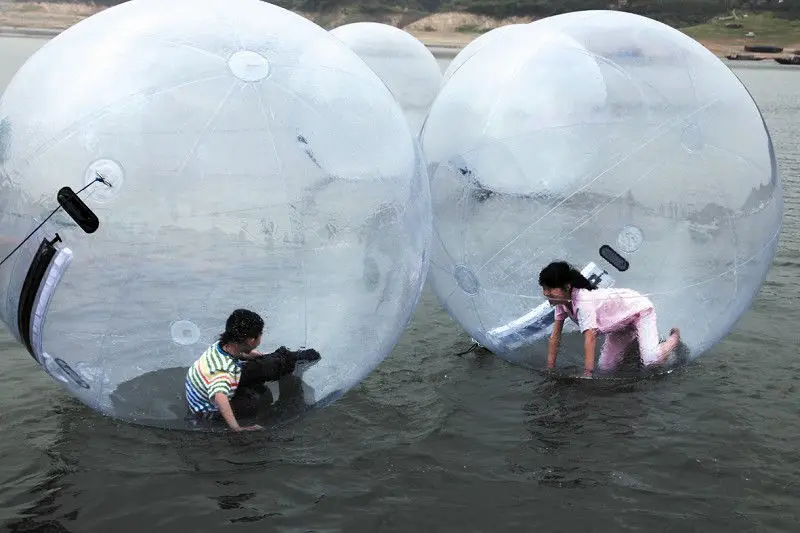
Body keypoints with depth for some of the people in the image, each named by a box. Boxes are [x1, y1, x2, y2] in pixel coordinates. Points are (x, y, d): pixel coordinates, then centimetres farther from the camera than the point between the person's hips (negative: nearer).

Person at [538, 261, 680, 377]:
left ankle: (674, 338, 9)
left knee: (651, 360, -25)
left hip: (639, 308, -8)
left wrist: (587, 375, -46)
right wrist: (549, 369, -12)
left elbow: (590, 339, -45)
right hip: (621, 322, 8)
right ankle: (633, 337, 28)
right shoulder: (562, 300, -15)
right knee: (605, 367, 4)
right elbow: (555, 334, -10)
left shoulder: (583, 302, -39)